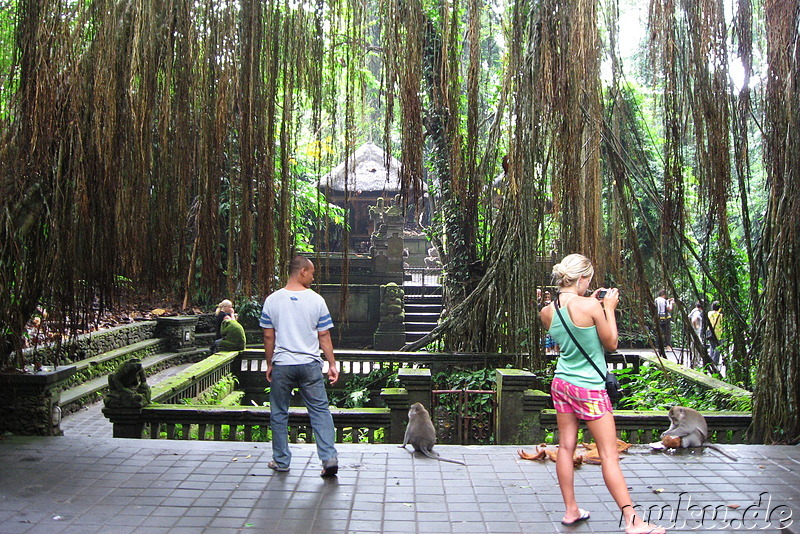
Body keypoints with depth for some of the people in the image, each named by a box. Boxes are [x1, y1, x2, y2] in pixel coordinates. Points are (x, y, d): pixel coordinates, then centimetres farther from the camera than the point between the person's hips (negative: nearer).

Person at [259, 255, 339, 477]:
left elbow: (268, 336, 1)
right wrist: (332, 365, 5)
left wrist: (269, 364, 11)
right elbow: (324, 336, -1)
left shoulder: (272, 300, -1)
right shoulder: (316, 300, -3)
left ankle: (281, 461, 20)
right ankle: (329, 458, -2)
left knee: (279, 413, 13)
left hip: (282, 365, 1)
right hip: (310, 365, 0)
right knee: (320, 411, 6)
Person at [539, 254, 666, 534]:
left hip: (561, 383, 6)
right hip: (589, 388, -6)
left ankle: (571, 511, 23)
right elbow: (611, 343, -7)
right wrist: (609, 308, 2)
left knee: (566, 447, 13)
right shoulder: (590, 306, -19)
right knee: (609, 455, 0)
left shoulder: (547, 311, 0)